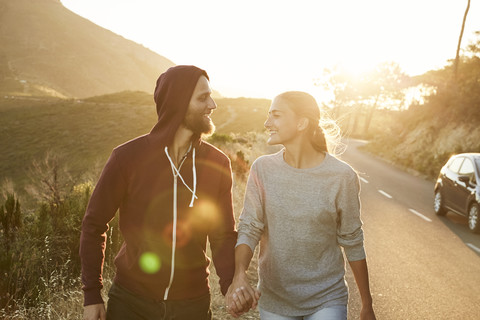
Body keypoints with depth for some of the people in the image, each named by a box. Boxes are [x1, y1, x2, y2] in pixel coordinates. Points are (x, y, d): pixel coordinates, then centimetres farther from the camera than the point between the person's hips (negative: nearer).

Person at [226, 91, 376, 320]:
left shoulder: (341, 176, -12)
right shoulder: (262, 169, -7)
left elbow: (352, 242, -4)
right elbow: (249, 229, -7)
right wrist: (239, 275, -26)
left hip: (326, 300, -2)